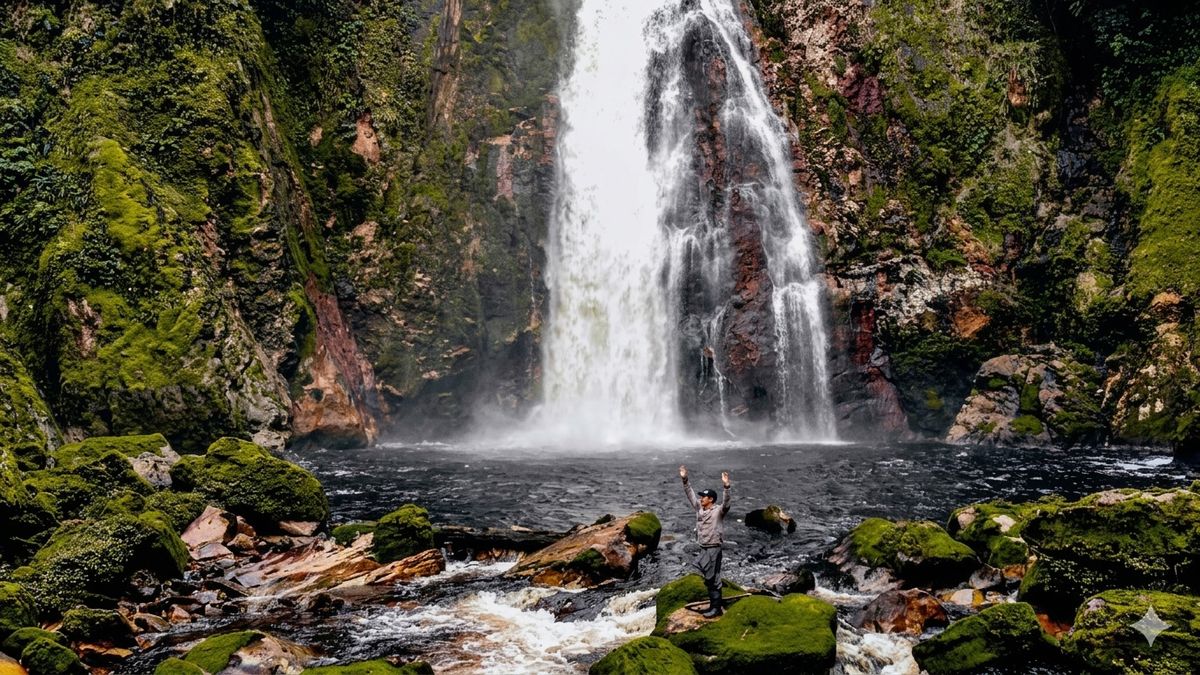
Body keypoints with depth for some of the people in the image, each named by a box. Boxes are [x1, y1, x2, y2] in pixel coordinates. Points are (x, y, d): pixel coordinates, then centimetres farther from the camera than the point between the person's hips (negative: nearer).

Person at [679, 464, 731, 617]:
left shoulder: (718, 511, -11)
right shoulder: (700, 508, 8)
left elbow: (726, 503, -30)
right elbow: (690, 494, 12)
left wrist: (726, 486, -43)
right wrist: (684, 479, 6)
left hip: (713, 549, -8)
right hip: (703, 549, 8)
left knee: (713, 579, -4)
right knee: (707, 579, 12)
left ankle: (717, 608, 3)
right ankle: (713, 605, 21)